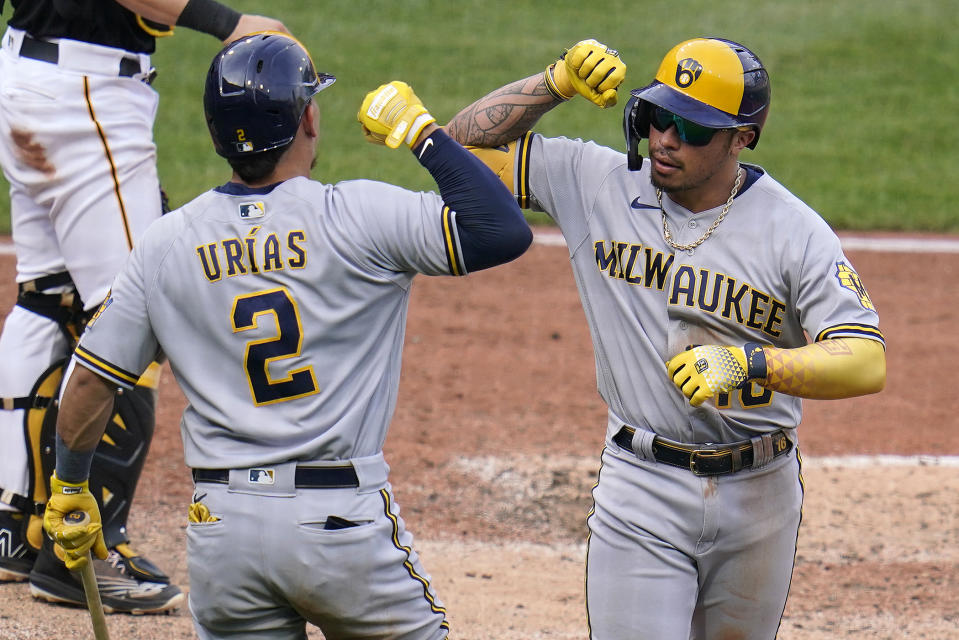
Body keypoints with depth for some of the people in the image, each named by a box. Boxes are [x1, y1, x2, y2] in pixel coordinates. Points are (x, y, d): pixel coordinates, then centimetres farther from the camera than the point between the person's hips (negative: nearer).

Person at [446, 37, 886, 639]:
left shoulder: (795, 231, -10)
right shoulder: (596, 183, -3)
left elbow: (868, 362, -19)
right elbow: (469, 141, 2)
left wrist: (751, 362, -34)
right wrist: (558, 82, -12)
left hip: (760, 494, 0)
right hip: (641, 491, 0)